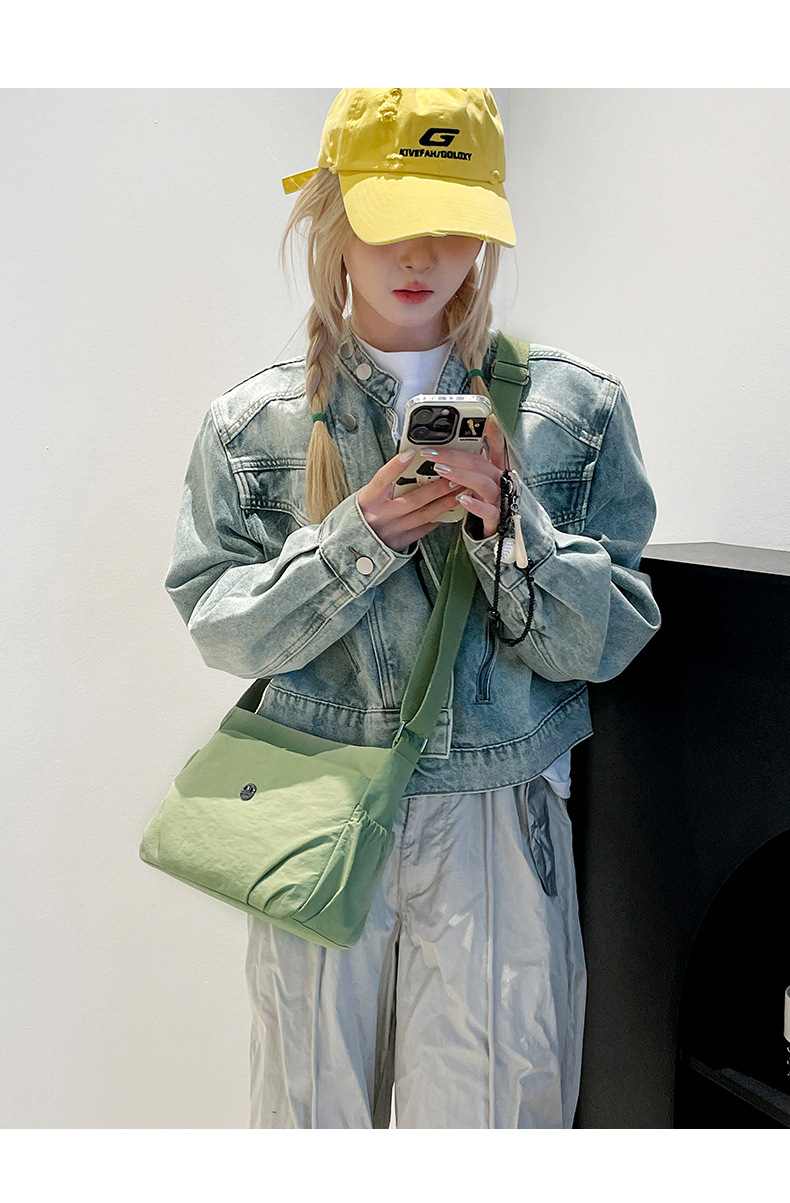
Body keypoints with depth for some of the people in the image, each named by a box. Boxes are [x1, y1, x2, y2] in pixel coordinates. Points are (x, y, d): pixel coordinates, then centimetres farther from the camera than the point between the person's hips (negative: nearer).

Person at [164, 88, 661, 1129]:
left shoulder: (574, 409, -1)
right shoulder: (253, 422, 1)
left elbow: (604, 642, -2)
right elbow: (221, 629, -3)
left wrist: (511, 526, -20)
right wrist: (360, 536, -17)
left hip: (500, 830, 0)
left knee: (492, 1109, 9)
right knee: (309, 1110, 14)